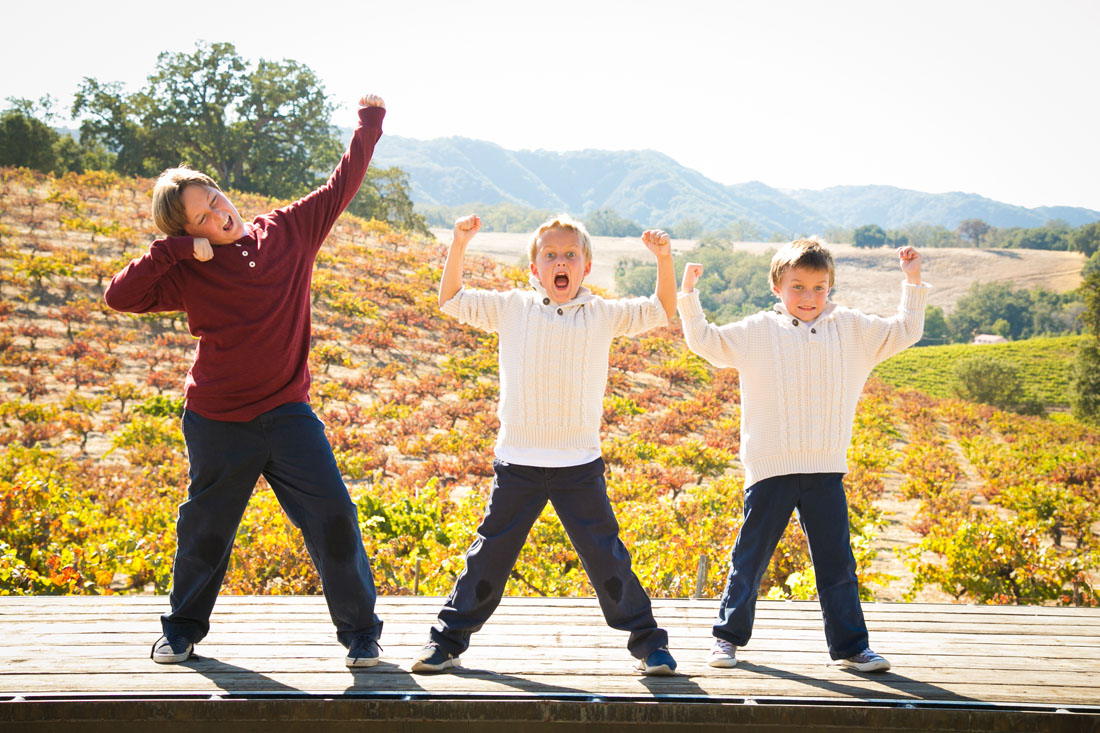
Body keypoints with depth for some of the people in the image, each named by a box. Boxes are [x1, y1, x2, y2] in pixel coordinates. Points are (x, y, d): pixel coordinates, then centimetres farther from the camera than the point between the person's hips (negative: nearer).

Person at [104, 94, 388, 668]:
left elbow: (342, 185, 6)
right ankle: (183, 629, 35)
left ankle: (360, 632, 11)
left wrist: (369, 125, 0)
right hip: (217, 422, -1)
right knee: (205, 530, 13)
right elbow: (119, 296, -14)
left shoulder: (289, 232, 1)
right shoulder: (188, 275, -4)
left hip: (287, 412, 1)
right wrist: (175, 249, -18)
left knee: (333, 519, -5)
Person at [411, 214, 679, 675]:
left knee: (605, 557, 3)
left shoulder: (603, 315, 4)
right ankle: (447, 640, 19)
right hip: (517, 462, 1)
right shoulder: (511, 309, 4)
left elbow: (661, 311, 4)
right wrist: (459, 245, -3)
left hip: (579, 464, 0)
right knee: (490, 555, 6)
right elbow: (451, 300, 9)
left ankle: (647, 641, 16)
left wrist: (663, 258, -9)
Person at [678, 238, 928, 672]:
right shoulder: (758, 332, 3)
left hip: (826, 469, 2)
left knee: (836, 560, 6)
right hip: (770, 467, -2)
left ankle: (850, 645, 16)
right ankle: (728, 636, 20)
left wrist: (912, 283, 7)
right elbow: (705, 342, 4)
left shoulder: (850, 330, 9)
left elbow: (904, 332, 14)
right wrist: (689, 295, -4)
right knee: (750, 555, 6)